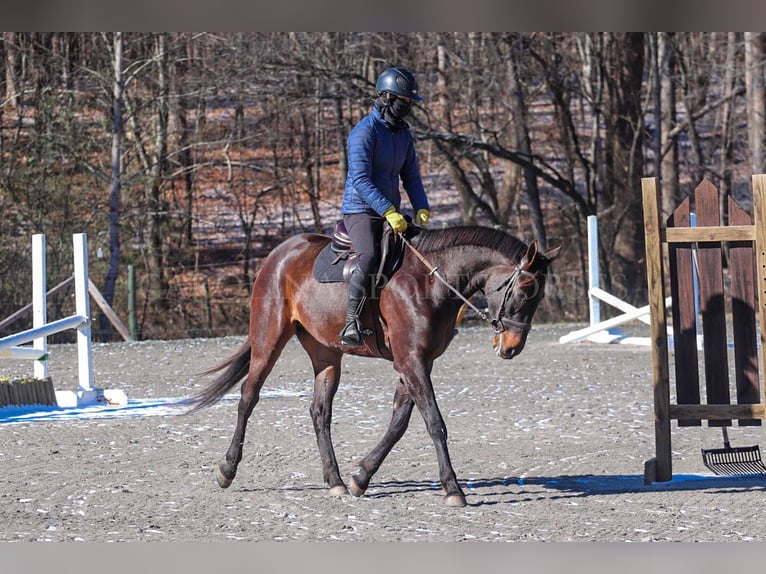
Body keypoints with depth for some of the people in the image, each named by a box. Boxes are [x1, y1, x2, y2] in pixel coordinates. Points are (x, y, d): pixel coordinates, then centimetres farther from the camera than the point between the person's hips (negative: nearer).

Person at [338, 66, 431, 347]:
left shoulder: (403, 133, 12)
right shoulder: (365, 131, -15)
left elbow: (410, 176, 16)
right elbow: (360, 180, -23)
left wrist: (422, 209, -2)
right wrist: (388, 212, -31)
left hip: (391, 212, 8)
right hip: (360, 209, -8)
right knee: (369, 257, -32)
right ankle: (351, 324, -34)